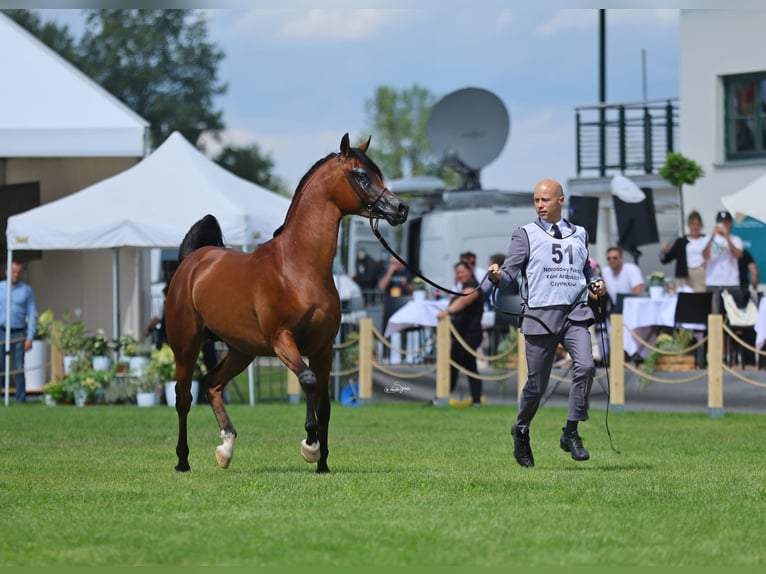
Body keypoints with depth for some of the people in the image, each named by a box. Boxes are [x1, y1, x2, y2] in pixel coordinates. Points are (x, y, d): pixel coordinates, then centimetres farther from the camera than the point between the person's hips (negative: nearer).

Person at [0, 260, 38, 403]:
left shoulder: (27, 290, 3)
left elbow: (32, 315, 2)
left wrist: (30, 338, -7)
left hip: (18, 334, 0)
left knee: (19, 369, -1)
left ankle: (21, 399, 2)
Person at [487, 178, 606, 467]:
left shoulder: (579, 234, 16)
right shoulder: (526, 234, 5)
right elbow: (509, 271, -4)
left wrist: (595, 284, 7)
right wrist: (497, 276, -26)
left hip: (575, 313, 2)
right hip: (541, 314, -2)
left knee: (585, 366, -20)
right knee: (537, 385, 1)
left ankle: (571, 433, -10)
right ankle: (521, 430, 29)